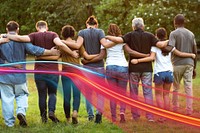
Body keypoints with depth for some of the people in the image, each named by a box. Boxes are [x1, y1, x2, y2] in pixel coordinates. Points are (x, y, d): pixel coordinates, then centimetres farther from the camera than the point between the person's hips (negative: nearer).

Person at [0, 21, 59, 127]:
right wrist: (51, 52, -4)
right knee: (22, 95, 17)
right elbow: (34, 50, -10)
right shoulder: (22, 41, -5)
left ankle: (9, 122, 7)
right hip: (19, 75, 1)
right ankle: (21, 111, -10)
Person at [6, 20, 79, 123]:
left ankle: (43, 116, 12)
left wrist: (6, 37, -5)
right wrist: (72, 53, -11)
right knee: (52, 93, 12)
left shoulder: (34, 36, 0)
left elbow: (21, 38, -16)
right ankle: (51, 111, -10)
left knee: (42, 94, 10)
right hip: (53, 70, 0)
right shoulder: (52, 35, -1)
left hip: (39, 71, 0)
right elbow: (60, 44, -19)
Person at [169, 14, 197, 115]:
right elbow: (195, 52, 13)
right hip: (189, 63, 3)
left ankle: (175, 109, 15)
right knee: (188, 87, 1)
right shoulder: (191, 34, 12)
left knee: (176, 87, 9)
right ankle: (189, 110, -4)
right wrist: (194, 68, 18)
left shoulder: (174, 34, -4)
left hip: (177, 64, -3)